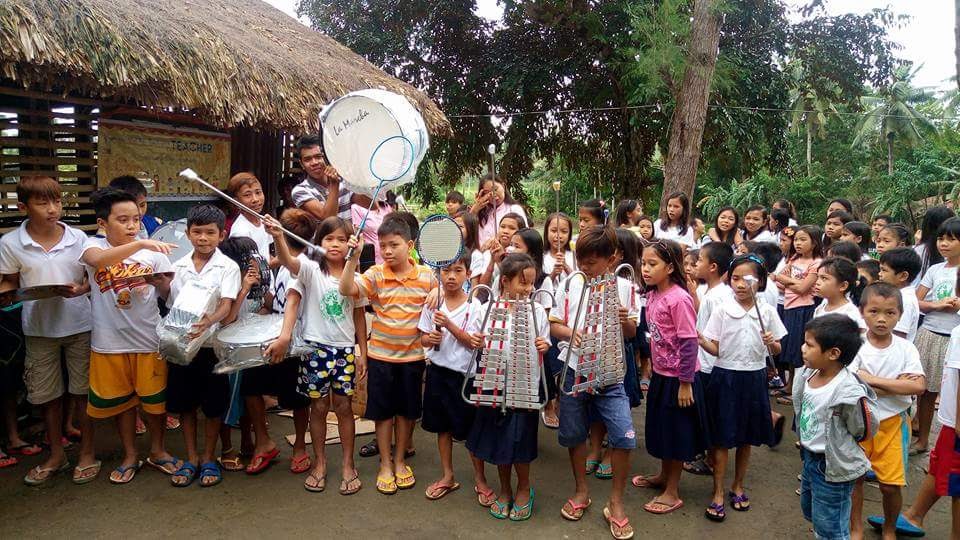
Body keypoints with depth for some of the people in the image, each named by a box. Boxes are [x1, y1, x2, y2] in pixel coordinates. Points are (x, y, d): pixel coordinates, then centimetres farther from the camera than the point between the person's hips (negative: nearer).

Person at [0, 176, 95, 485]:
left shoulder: (78, 238, -6)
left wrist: (80, 289, -17)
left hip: (78, 324, -1)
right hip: (38, 328, 1)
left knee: (82, 391, 9)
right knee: (47, 395, 13)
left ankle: (87, 453, 25)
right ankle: (56, 455, 31)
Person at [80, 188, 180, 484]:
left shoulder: (152, 252, -3)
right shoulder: (93, 246, -4)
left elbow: (170, 294, -1)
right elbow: (98, 260, -29)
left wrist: (159, 282, -23)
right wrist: (140, 244, -40)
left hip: (148, 339, 0)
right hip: (109, 340, 0)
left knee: (155, 398, 10)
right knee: (121, 400, 13)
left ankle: (157, 450, 32)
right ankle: (130, 456, 32)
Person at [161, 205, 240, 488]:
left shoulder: (228, 267, -7)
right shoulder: (178, 267, 6)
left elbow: (227, 305, -19)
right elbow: (170, 305, 15)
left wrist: (209, 321, -37)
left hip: (211, 344, -4)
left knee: (213, 405, 7)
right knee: (185, 403, 12)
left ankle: (208, 458, 23)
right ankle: (191, 458, 26)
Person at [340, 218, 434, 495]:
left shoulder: (426, 275, -5)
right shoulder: (376, 274, -8)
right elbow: (347, 290, -23)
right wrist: (353, 258, -30)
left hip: (413, 355, 1)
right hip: (380, 355, -1)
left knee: (408, 410, 13)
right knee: (383, 410, 9)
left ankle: (400, 460, 31)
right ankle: (385, 464, 25)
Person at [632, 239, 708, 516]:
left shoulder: (679, 299, -23)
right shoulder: (652, 295, 2)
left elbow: (689, 343, -21)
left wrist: (686, 383, -19)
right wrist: (654, 369, 16)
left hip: (678, 378, -8)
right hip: (660, 373, 8)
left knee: (677, 430, 6)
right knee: (660, 426, 22)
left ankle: (672, 492, 21)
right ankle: (664, 476, 42)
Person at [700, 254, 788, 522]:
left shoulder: (767, 311, -1)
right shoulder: (722, 310, -6)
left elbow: (776, 350, 6)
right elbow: (715, 350, -6)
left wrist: (771, 343, -16)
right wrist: (702, 342, -26)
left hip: (754, 378, 2)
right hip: (725, 377, -2)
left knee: (746, 438, 15)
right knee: (722, 439, 3)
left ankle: (738, 487, 33)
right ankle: (718, 493, 15)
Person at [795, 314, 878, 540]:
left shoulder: (848, 392, -30)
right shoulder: (808, 374, -7)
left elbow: (864, 431, -15)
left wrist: (836, 443, -2)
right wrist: (807, 450, 10)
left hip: (833, 467, -8)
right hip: (809, 457, 8)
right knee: (810, 511, 29)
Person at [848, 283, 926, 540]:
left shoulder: (906, 348, -5)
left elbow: (919, 387, -19)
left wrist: (872, 379, -22)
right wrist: (898, 384, -19)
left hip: (892, 422, 1)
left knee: (891, 484, 5)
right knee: (854, 477, 10)